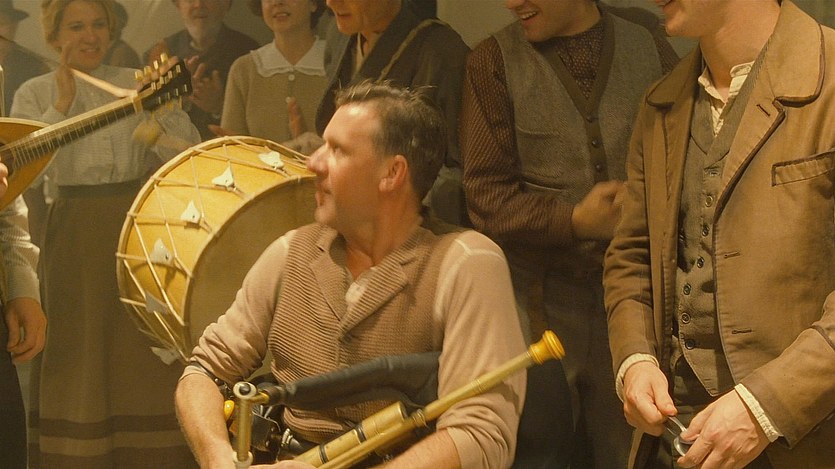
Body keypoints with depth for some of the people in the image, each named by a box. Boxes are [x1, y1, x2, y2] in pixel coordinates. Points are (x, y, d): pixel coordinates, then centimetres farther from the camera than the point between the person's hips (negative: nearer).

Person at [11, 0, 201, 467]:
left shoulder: (135, 84, 6)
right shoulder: (35, 94, 4)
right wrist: (62, 104, -13)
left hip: (138, 227, 1)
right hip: (74, 232, -1)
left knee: (146, 351, 2)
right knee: (79, 348, 2)